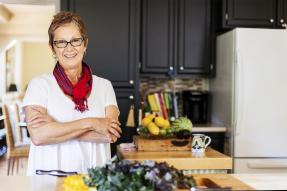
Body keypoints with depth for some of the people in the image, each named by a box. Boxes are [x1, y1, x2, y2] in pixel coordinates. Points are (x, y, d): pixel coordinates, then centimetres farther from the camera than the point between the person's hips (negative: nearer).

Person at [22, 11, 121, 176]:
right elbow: (38, 135, -10)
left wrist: (55, 125, -9)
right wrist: (91, 123, -9)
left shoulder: (104, 86, 9)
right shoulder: (40, 84, 3)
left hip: (94, 175, 2)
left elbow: (110, 134, -4)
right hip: (49, 175, -1)